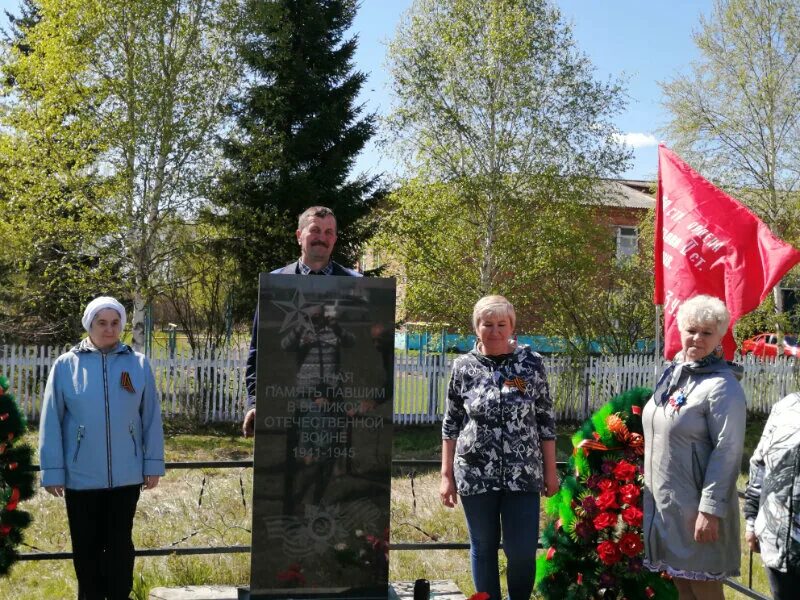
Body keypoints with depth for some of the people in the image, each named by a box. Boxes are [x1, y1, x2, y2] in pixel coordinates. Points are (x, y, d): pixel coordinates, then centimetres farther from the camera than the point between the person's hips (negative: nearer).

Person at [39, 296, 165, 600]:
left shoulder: (139, 364, 0)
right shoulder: (65, 365, -4)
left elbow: (151, 419, 2)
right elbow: (51, 423, -2)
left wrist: (153, 464, 1)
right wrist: (53, 471, -3)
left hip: (126, 475, 1)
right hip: (81, 477, -1)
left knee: (120, 543, 13)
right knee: (86, 545, 12)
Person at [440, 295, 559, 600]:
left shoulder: (531, 363, -1)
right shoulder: (464, 367, 0)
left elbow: (546, 420, 4)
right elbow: (451, 424, 6)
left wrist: (550, 470, 4)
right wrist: (446, 475, 4)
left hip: (523, 475, 0)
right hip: (475, 475, 1)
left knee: (523, 551, 2)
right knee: (483, 548, 11)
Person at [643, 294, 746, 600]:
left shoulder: (723, 386, -14)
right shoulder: (672, 374, 11)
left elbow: (727, 452, -18)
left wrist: (711, 509, -21)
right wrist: (652, 486, 20)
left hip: (697, 506, -7)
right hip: (663, 500, 7)